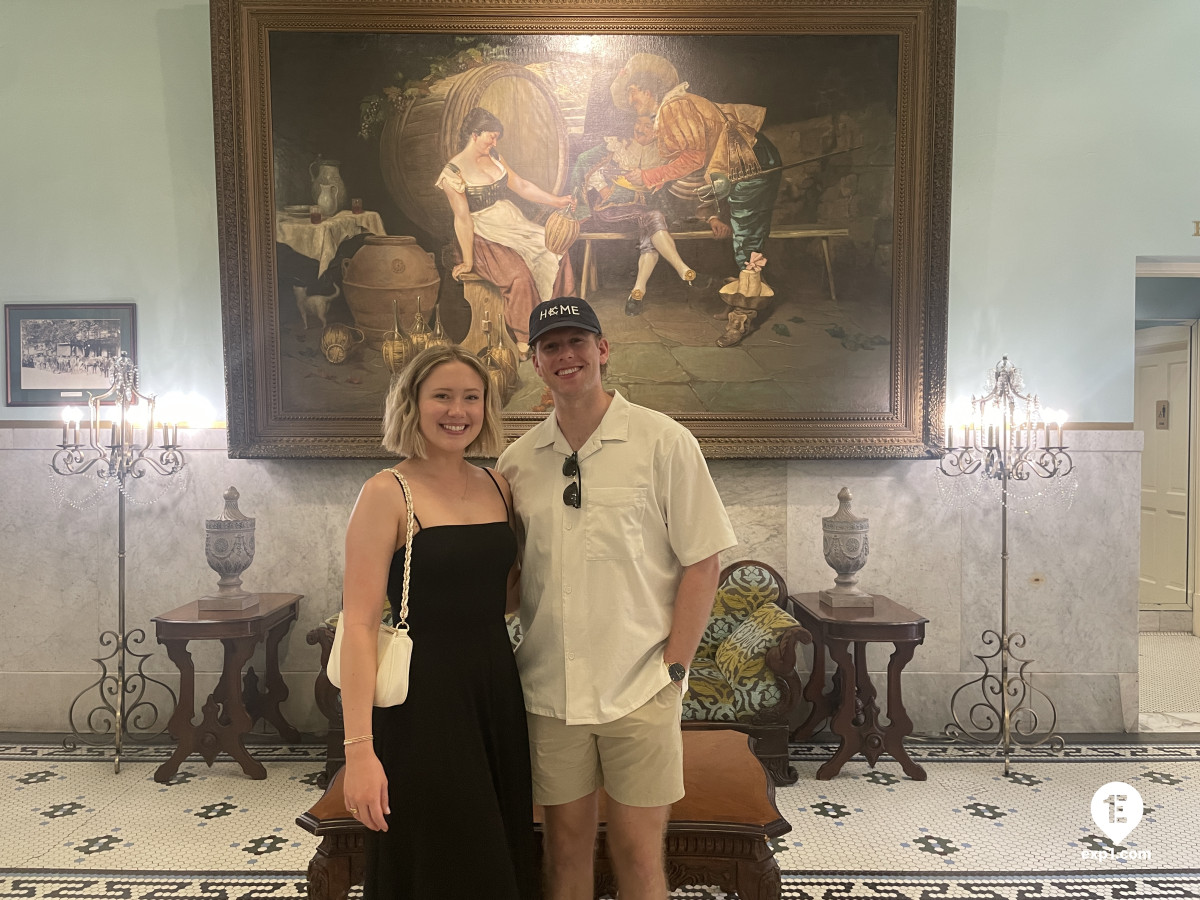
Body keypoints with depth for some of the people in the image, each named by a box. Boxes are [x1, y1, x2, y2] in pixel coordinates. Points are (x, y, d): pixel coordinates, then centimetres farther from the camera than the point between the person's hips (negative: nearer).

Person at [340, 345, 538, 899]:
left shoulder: (497, 486, 7)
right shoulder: (387, 492, -10)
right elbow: (359, 624, -14)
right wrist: (359, 748, -19)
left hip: (497, 687, 6)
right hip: (424, 696, -5)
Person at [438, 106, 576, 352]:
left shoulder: (493, 157, 9)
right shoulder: (453, 172, -12)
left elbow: (521, 185, 17)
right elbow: (462, 219, -17)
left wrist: (555, 201, 15)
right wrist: (468, 261, -18)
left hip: (513, 225, 8)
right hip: (484, 237, -8)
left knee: (555, 252, -10)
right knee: (519, 275, -30)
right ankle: (524, 340, -16)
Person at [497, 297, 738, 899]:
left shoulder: (664, 442, -5)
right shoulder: (517, 460, 5)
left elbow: (701, 563, -5)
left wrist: (672, 667, -9)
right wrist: (501, 658, 4)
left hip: (639, 690, -3)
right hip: (549, 690, 3)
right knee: (564, 845, 15)